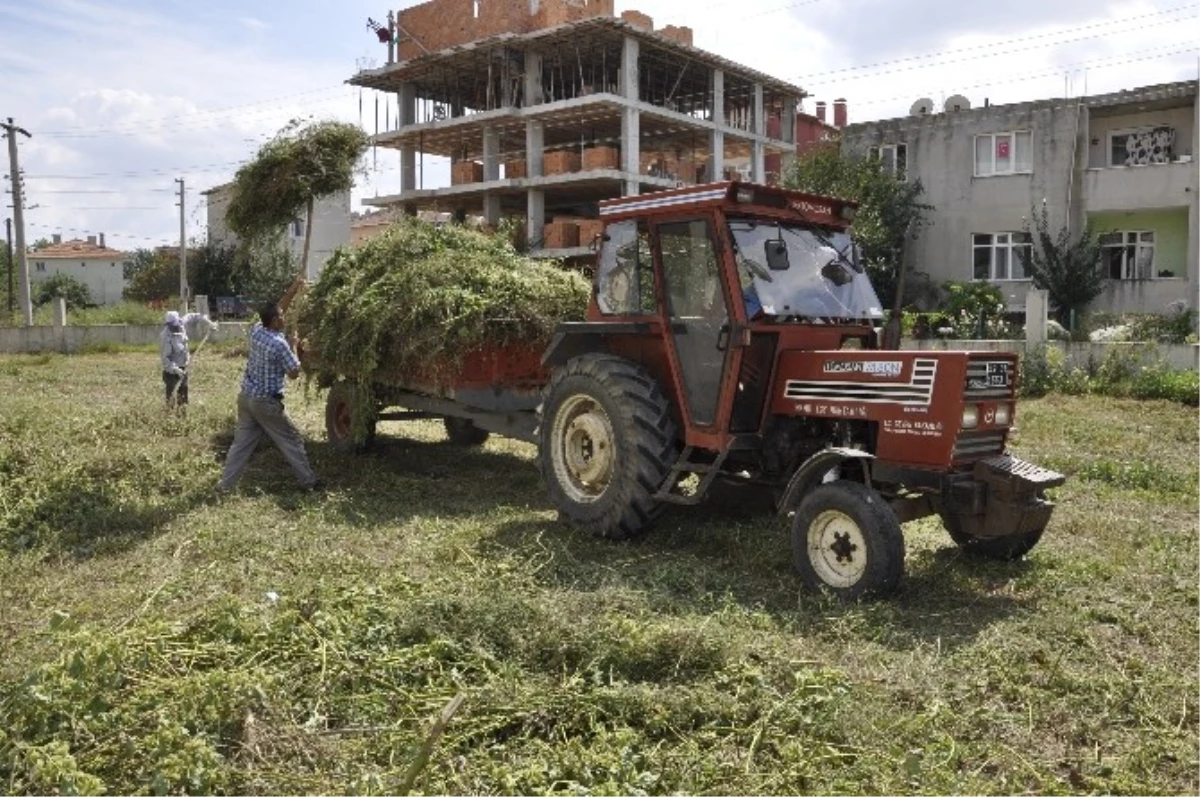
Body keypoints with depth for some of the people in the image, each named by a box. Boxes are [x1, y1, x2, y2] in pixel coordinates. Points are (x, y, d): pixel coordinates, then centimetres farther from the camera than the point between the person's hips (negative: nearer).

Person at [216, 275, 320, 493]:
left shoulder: (256, 331, 1)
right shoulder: (279, 344, -20)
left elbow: (275, 311, 15)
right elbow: (294, 373, -12)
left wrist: (293, 290, 13)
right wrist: (295, 350, 1)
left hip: (246, 397, 7)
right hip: (266, 402, -7)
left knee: (241, 442, 12)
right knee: (292, 441, 6)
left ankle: (225, 484, 11)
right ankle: (308, 482, 13)